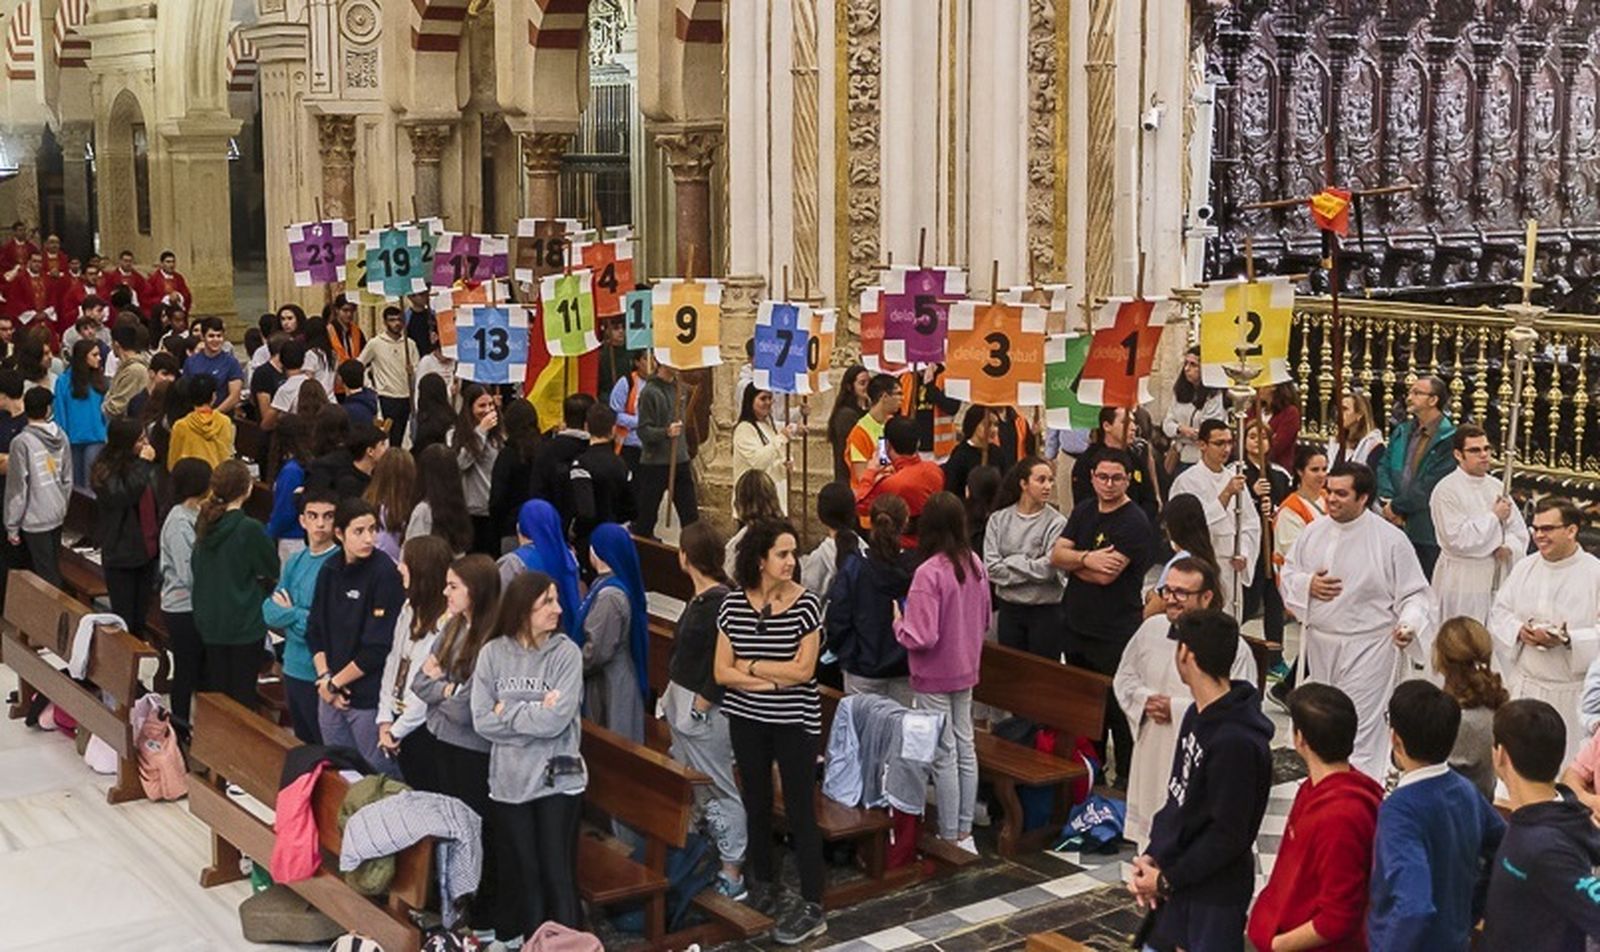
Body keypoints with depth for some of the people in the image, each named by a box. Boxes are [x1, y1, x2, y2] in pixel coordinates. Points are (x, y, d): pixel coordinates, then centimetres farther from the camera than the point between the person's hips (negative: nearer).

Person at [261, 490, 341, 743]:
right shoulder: (295, 561, 8)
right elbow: (270, 611, 4)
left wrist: (289, 613, -8)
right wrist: (300, 617, -15)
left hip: (320, 674, -7)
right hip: (293, 668, 7)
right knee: (301, 745, 20)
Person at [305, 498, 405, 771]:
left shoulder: (385, 573, -14)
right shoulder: (330, 571, 5)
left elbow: (377, 648, -16)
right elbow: (315, 629, 9)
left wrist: (336, 682, -8)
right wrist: (325, 677, -5)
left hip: (369, 698, -6)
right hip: (330, 696, 6)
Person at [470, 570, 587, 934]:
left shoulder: (566, 653, -7)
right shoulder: (492, 653, 0)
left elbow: (556, 720, -17)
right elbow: (482, 721, -6)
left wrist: (508, 712, -7)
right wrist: (533, 714, -13)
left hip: (557, 780, -2)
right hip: (509, 781, 2)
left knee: (558, 875, 2)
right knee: (520, 875, 12)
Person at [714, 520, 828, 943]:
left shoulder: (805, 604, -12)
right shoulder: (733, 604, -4)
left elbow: (803, 670, -17)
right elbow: (721, 672, -6)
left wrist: (749, 666, -11)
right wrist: (774, 679, -16)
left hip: (795, 722, -3)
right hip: (747, 720, 4)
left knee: (800, 812, -2)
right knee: (756, 804, 17)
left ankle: (812, 908, 4)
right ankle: (764, 884, 36)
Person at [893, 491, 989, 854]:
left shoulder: (929, 572, -24)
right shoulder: (975, 565, -1)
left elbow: (922, 637, -25)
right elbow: (985, 620, 10)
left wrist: (898, 623, -8)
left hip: (934, 677, -7)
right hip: (966, 671, 7)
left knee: (944, 756, 3)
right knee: (966, 749, 14)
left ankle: (950, 839, 12)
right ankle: (965, 834, 24)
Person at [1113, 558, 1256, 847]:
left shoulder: (1234, 649, -17)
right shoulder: (1151, 628, 3)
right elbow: (1123, 677, 15)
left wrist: (1178, 710, -21)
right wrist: (1144, 700, -7)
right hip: (1151, 757, 6)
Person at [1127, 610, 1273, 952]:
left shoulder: (1237, 742, -26)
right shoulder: (1199, 716, 4)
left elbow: (1228, 836, -23)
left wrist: (1167, 880, -16)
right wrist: (1151, 856, 0)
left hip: (1215, 891, -9)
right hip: (1179, 884, 9)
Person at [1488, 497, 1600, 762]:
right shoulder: (1524, 567, 6)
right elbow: (1499, 612, 9)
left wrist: (1568, 640, -26)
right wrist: (1518, 630, -11)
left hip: (1572, 693, -4)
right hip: (1523, 684, 4)